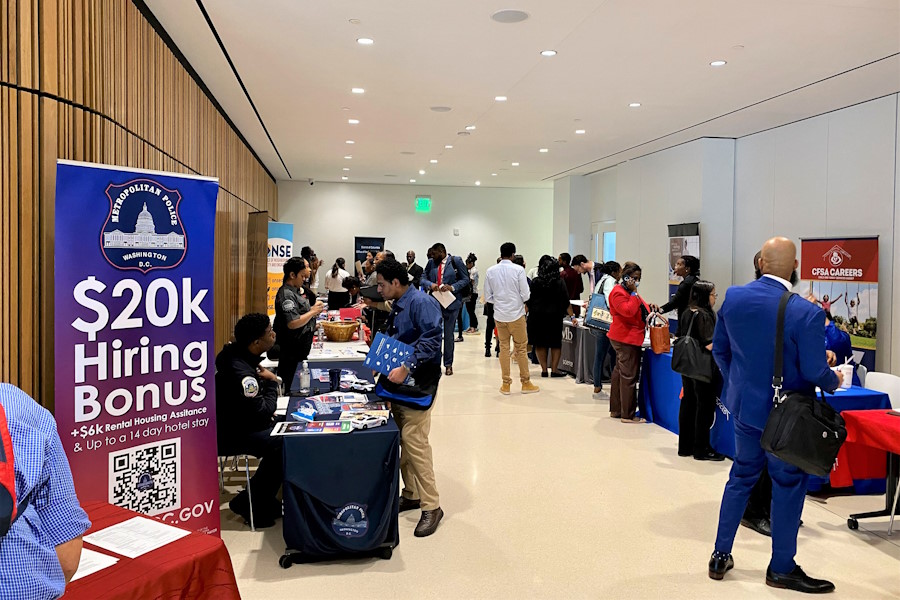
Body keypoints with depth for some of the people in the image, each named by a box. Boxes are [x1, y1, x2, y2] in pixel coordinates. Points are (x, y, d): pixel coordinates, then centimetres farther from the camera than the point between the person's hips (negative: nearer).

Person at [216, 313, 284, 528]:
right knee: (283, 445, -22)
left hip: (236, 421, 11)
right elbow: (262, 412, -24)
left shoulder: (236, 353, 2)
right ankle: (249, 504, -5)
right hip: (230, 436, -11)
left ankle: (264, 498, 11)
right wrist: (271, 382, -10)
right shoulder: (240, 373, -30)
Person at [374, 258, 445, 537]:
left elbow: (432, 339, -28)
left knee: (414, 440, -13)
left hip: (418, 383, -9)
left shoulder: (421, 303, -15)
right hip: (399, 381, 10)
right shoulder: (396, 307, 14)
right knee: (402, 439, 13)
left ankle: (431, 507, -4)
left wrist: (406, 368, -30)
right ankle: (411, 494, 27)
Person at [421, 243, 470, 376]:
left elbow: (465, 280, -1)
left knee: (448, 334, 7)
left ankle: (448, 364, 19)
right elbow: (423, 278, 9)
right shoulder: (431, 262, 7)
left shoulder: (456, 261, -3)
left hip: (451, 303, -2)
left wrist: (452, 287, -16)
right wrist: (430, 284, -13)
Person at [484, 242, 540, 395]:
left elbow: (487, 297, 2)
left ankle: (506, 384, 14)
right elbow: (525, 295, -10)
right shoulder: (518, 270, -10)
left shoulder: (490, 271, 0)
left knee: (504, 348, 10)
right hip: (516, 314, -3)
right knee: (521, 348, 7)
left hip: (499, 315, 3)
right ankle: (525, 382, 15)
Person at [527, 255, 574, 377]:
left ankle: (544, 369, 8)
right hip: (554, 317, 0)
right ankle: (554, 370, 9)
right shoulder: (560, 283, -4)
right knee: (555, 344, 11)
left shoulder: (535, 282, -3)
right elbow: (566, 302, -3)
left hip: (537, 316, 1)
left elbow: (528, 301, -1)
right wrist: (572, 316, 5)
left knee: (540, 344, 9)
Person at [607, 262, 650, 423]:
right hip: (626, 339, -11)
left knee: (619, 373, 15)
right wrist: (634, 293, -17)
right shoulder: (618, 292, -13)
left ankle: (616, 410, 23)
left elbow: (640, 308, 26)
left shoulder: (630, 292, 20)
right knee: (628, 376, -10)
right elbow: (628, 310, -25)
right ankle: (628, 415, -6)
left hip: (629, 338, 11)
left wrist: (649, 308, 6)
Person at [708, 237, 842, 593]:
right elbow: (814, 371, -18)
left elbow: (719, 349, 2)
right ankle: (781, 569, 26)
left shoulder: (734, 297, -8)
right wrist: (834, 381, 5)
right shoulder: (806, 313, -23)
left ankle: (721, 556, 28)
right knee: (788, 486, 12)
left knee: (741, 477, 20)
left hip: (744, 405, 5)